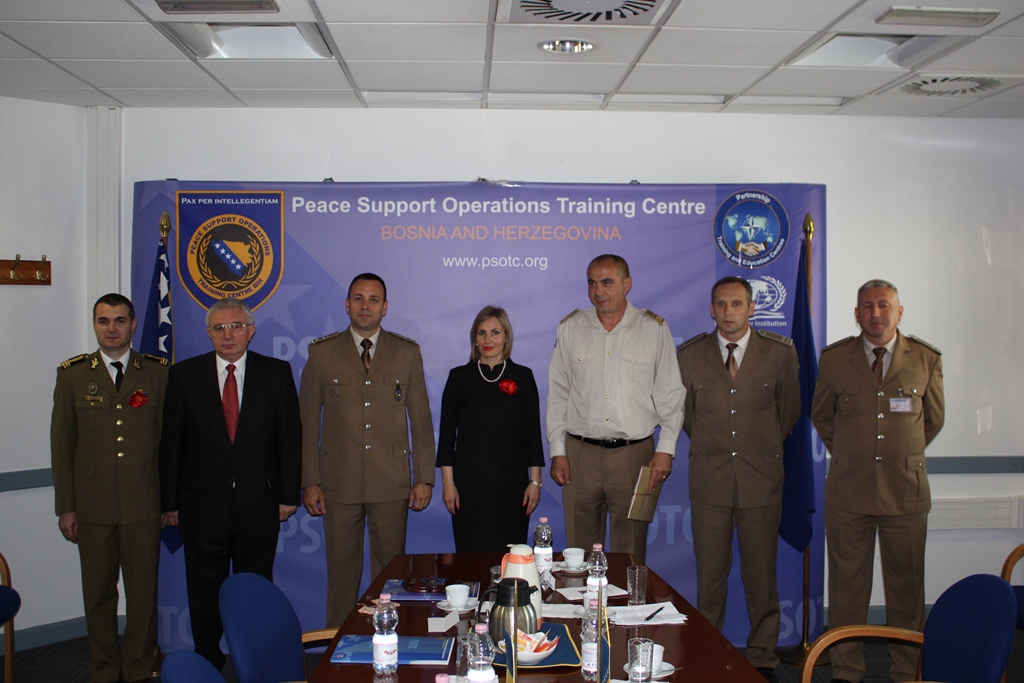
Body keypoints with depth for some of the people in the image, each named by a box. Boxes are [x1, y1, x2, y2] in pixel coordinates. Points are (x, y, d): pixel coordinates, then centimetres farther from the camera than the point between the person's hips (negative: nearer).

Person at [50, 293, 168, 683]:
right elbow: (61, 443, 6)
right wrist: (65, 507, 2)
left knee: (144, 592, 5)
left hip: (144, 505, 0)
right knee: (98, 593, 9)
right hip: (92, 505, 1)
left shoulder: (158, 372, 5)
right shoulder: (73, 374, 6)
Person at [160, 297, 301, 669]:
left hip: (259, 505, 0)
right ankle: (208, 664, 27)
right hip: (203, 505, 0)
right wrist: (170, 502, 1)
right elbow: (171, 442, 2)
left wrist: (288, 495, -1)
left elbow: (290, 436, 2)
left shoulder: (276, 373, 1)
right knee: (205, 594, 10)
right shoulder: (184, 375, 1)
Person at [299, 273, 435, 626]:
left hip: (391, 482, 0)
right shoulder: (322, 352, 4)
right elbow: (307, 422, 4)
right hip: (339, 483, 0)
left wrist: (424, 478, 2)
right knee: (342, 571, 6)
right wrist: (309, 481, -1)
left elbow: (421, 418, 6)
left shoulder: (407, 352, 6)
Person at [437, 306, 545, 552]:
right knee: (470, 552, 0)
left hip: (511, 483, 0)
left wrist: (535, 481, 1)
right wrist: (448, 482, -1)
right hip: (469, 483, 0)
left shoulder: (523, 376, 5)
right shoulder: (459, 377, 4)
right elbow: (446, 433, 4)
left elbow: (533, 433, 6)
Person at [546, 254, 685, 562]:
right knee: (580, 551, 4)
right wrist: (557, 451, 4)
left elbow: (671, 393, 4)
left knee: (631, 551, 3)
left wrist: (665, 450, -4)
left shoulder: (654, 329, 3)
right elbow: (557, 393, 9)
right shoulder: (570, 328, 7)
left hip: (635, 453, -1)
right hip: (580, 454, 1)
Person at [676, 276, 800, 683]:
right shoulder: (689, 356, 3)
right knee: (710, 575, 3)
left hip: (762, 478, 0)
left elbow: (789, 409, 15)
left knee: (762, 574, 5)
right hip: (709, 480, 0)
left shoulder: (780, 353, 1)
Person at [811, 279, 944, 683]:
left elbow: (933, 419, 16)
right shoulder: (833, 358, 3)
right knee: (847, 585, 5)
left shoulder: (926, 359, 3)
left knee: (906, 585, 7)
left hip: (906, 491, 0)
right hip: (848, 490, 0)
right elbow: (821, 417, 17)